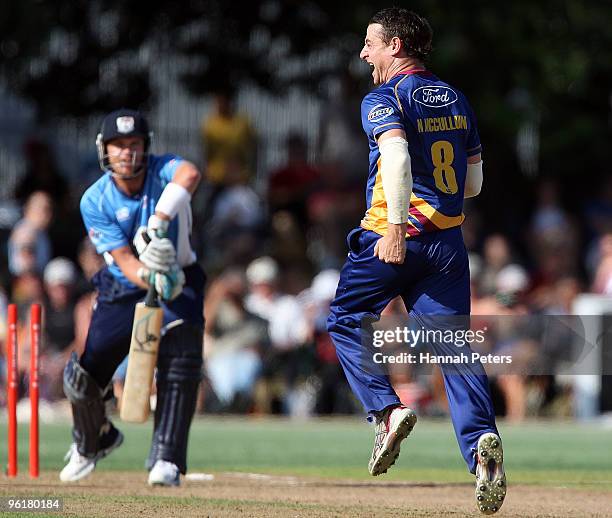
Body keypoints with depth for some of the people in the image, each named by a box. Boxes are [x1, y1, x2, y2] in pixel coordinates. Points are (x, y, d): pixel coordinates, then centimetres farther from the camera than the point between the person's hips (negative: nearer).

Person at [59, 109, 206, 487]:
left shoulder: (162, 170, -16)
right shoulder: (95, 201, -13)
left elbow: (190, 174, -41)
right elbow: (123, 258, -21)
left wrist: (159, 222, -52)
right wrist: (151, 279, -42)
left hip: (178, 284, -1)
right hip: (122, 288, 1)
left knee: (180, 367, -22)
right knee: (83, 377, -2)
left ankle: (167, 459, -17)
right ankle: (94, 441, 29)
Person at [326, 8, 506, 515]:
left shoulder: (384, 99, -6)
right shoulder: (455, 101, 16)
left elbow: (396, 155, -25)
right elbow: (474, 183, 19)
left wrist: (396, 224, -32)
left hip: (392, 238, -5)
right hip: (449, 240, 5)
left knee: (345, 319, 14)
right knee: (453, 344, 1)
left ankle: (387, 408, -5)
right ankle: (481, 440, -19)